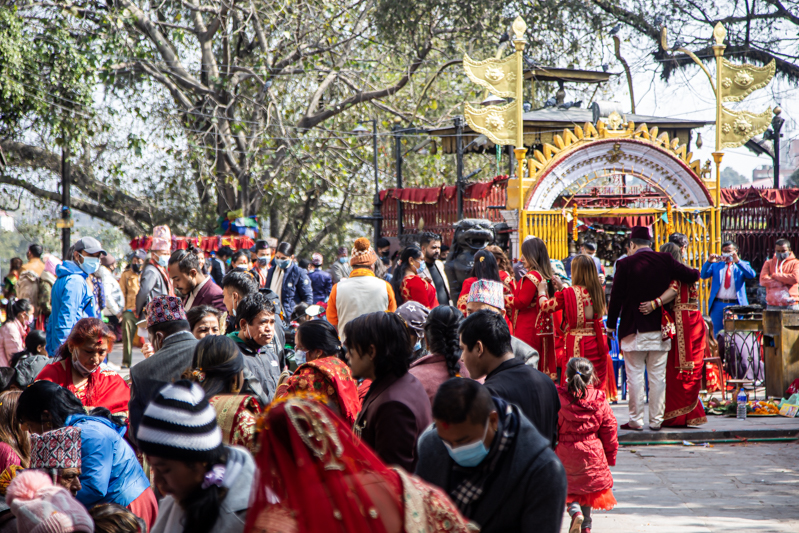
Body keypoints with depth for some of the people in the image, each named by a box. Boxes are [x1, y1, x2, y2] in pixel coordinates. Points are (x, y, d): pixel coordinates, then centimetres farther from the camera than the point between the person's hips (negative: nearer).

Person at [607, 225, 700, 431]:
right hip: (660, 329, 3)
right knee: (658, 376, 7)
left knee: (634, 375, 2)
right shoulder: (665, 261, -1)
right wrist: (695, 273, 25)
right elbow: (691, 276, 1)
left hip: (633, 329, -3)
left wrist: (611, 325, 5)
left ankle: (636, 420, 2)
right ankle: (656, 420, 9)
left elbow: (616, 297, -5)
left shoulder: (625, 264, -8)